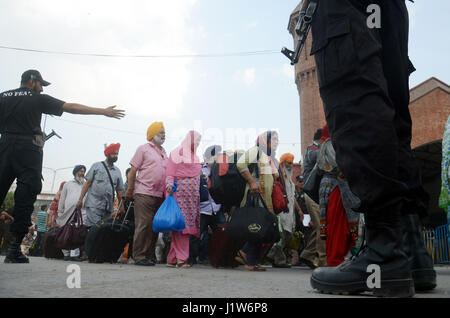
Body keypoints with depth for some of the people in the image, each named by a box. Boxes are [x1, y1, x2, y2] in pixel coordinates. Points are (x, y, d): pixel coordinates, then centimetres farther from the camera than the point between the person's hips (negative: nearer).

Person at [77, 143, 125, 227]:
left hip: (108, 207, 4)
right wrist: (80, 199, -4)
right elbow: (87, 183, 4)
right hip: (93, 205, -4)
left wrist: (121, 206, 8)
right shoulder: (97, 166, 9)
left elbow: (119, 190, 16)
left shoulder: (117, 171, 17)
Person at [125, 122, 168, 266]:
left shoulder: (163, 151, 20)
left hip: (159, 195, 7)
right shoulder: (144, 149, 1)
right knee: (143, 225, -7)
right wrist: (129, 191, -6)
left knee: (155, 226, 8)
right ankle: (139, 256, -2)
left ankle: (150, 255, 16)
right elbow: (133, 171, -2)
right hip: (144, 194, -6)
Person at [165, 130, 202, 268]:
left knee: (190, 225, 0)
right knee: (182, 224, -14)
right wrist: (169, 184, -21)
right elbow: (170, 173, -6)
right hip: (180, 192, -7)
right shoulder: (177, 153, 2)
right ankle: (181, 258, -14)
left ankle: (173, 258, 4)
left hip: (193, 194, 7)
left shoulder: (194, 156, 25)